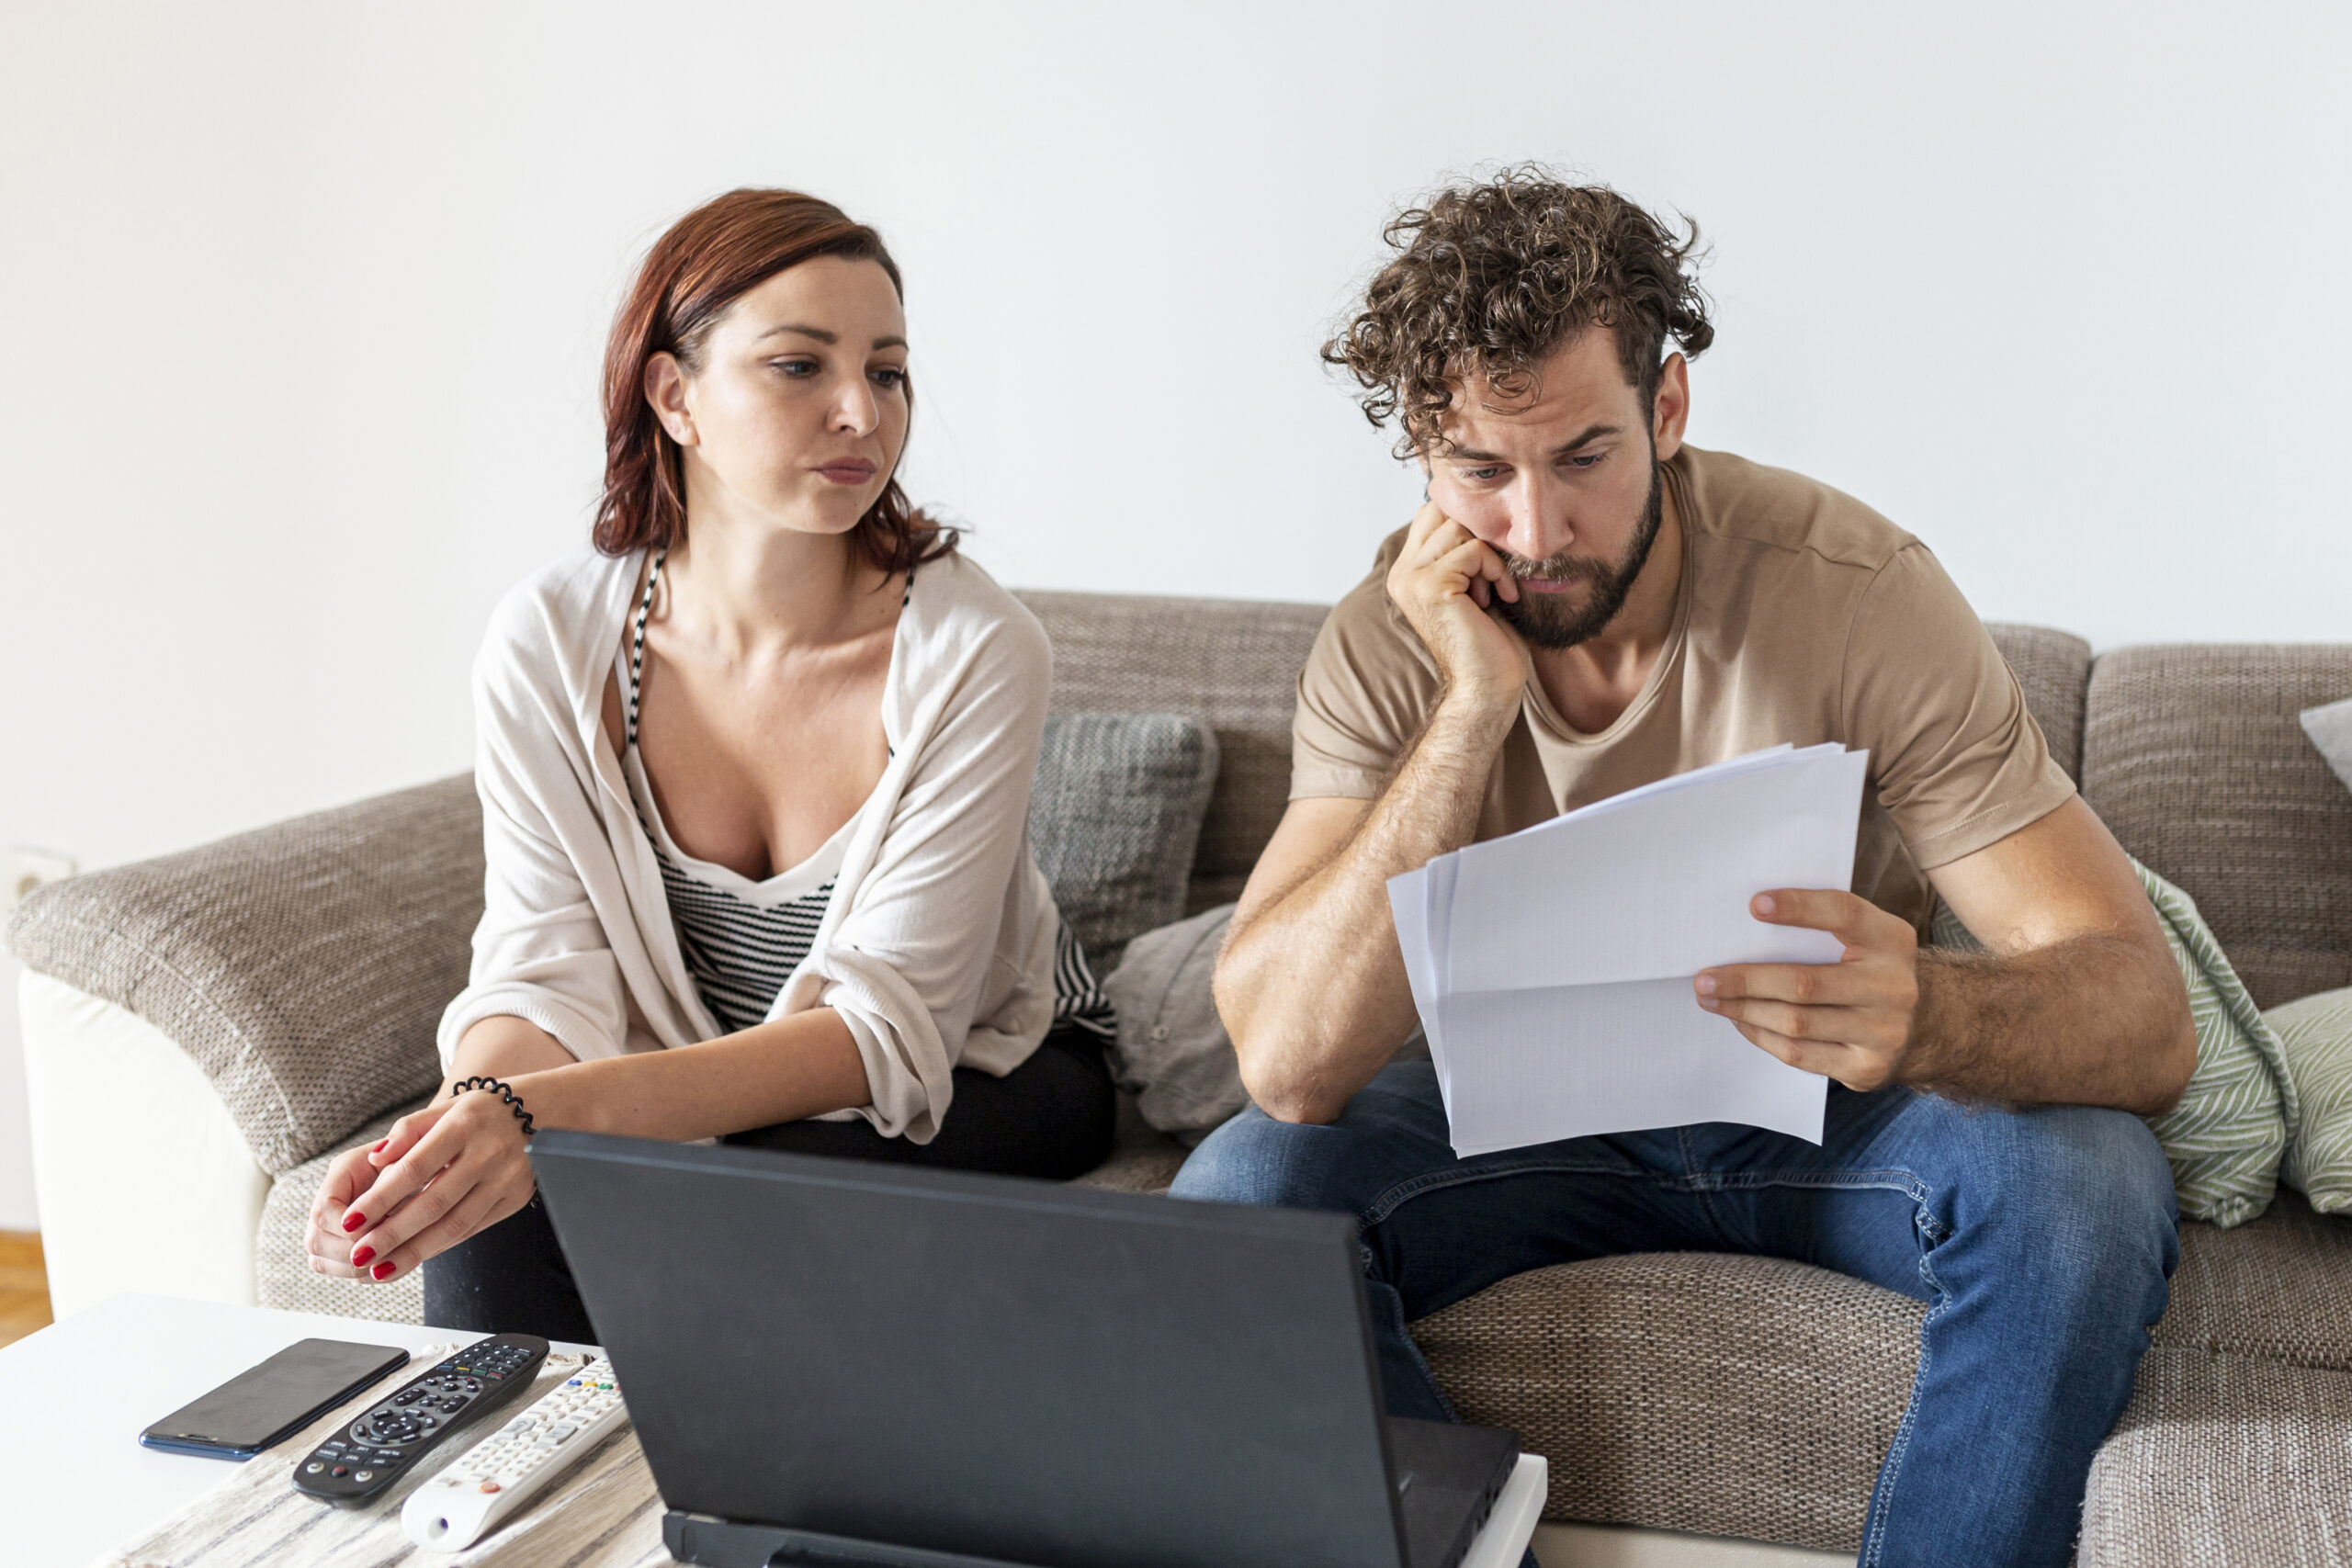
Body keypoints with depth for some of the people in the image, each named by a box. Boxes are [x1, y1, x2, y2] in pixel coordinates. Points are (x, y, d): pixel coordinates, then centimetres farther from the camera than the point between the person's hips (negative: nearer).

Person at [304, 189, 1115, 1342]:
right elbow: (547, 974, -14)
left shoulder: (974, 653, -23)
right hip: (699, 1092, 2)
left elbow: (886, 1024, -28)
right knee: (487, 1197, -26)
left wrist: (549, 1110, -42)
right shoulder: (548, 642, -13)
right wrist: (457, 1120, -39)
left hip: (982, 1077, -2)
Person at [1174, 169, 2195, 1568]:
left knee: (2084, 1185, -31)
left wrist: (1928, 1018, -49)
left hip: (1833, 1109, -1)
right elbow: (1287, 1066, -26)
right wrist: (1475, 704, -31)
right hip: (1543, 1110, 1)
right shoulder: (1391, 643, -14)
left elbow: (2149, 1018, -25)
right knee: (1245, 1190, -24)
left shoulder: (1858, 590, -21)